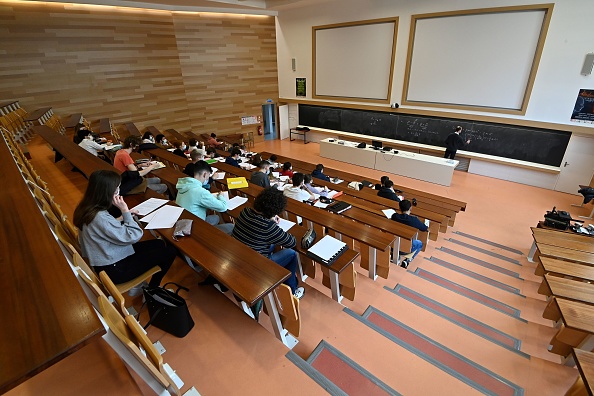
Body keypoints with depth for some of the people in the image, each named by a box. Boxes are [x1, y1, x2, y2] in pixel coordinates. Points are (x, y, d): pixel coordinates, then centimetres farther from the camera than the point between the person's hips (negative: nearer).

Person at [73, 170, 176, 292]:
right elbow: (134, 236, -25)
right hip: (113, 270, -9)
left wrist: (125, 216, 1)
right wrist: (125, 211, -20)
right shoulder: (101, 217, -32)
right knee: (170, 251, -2)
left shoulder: (87, 208, -3)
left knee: (160, 244, 16)